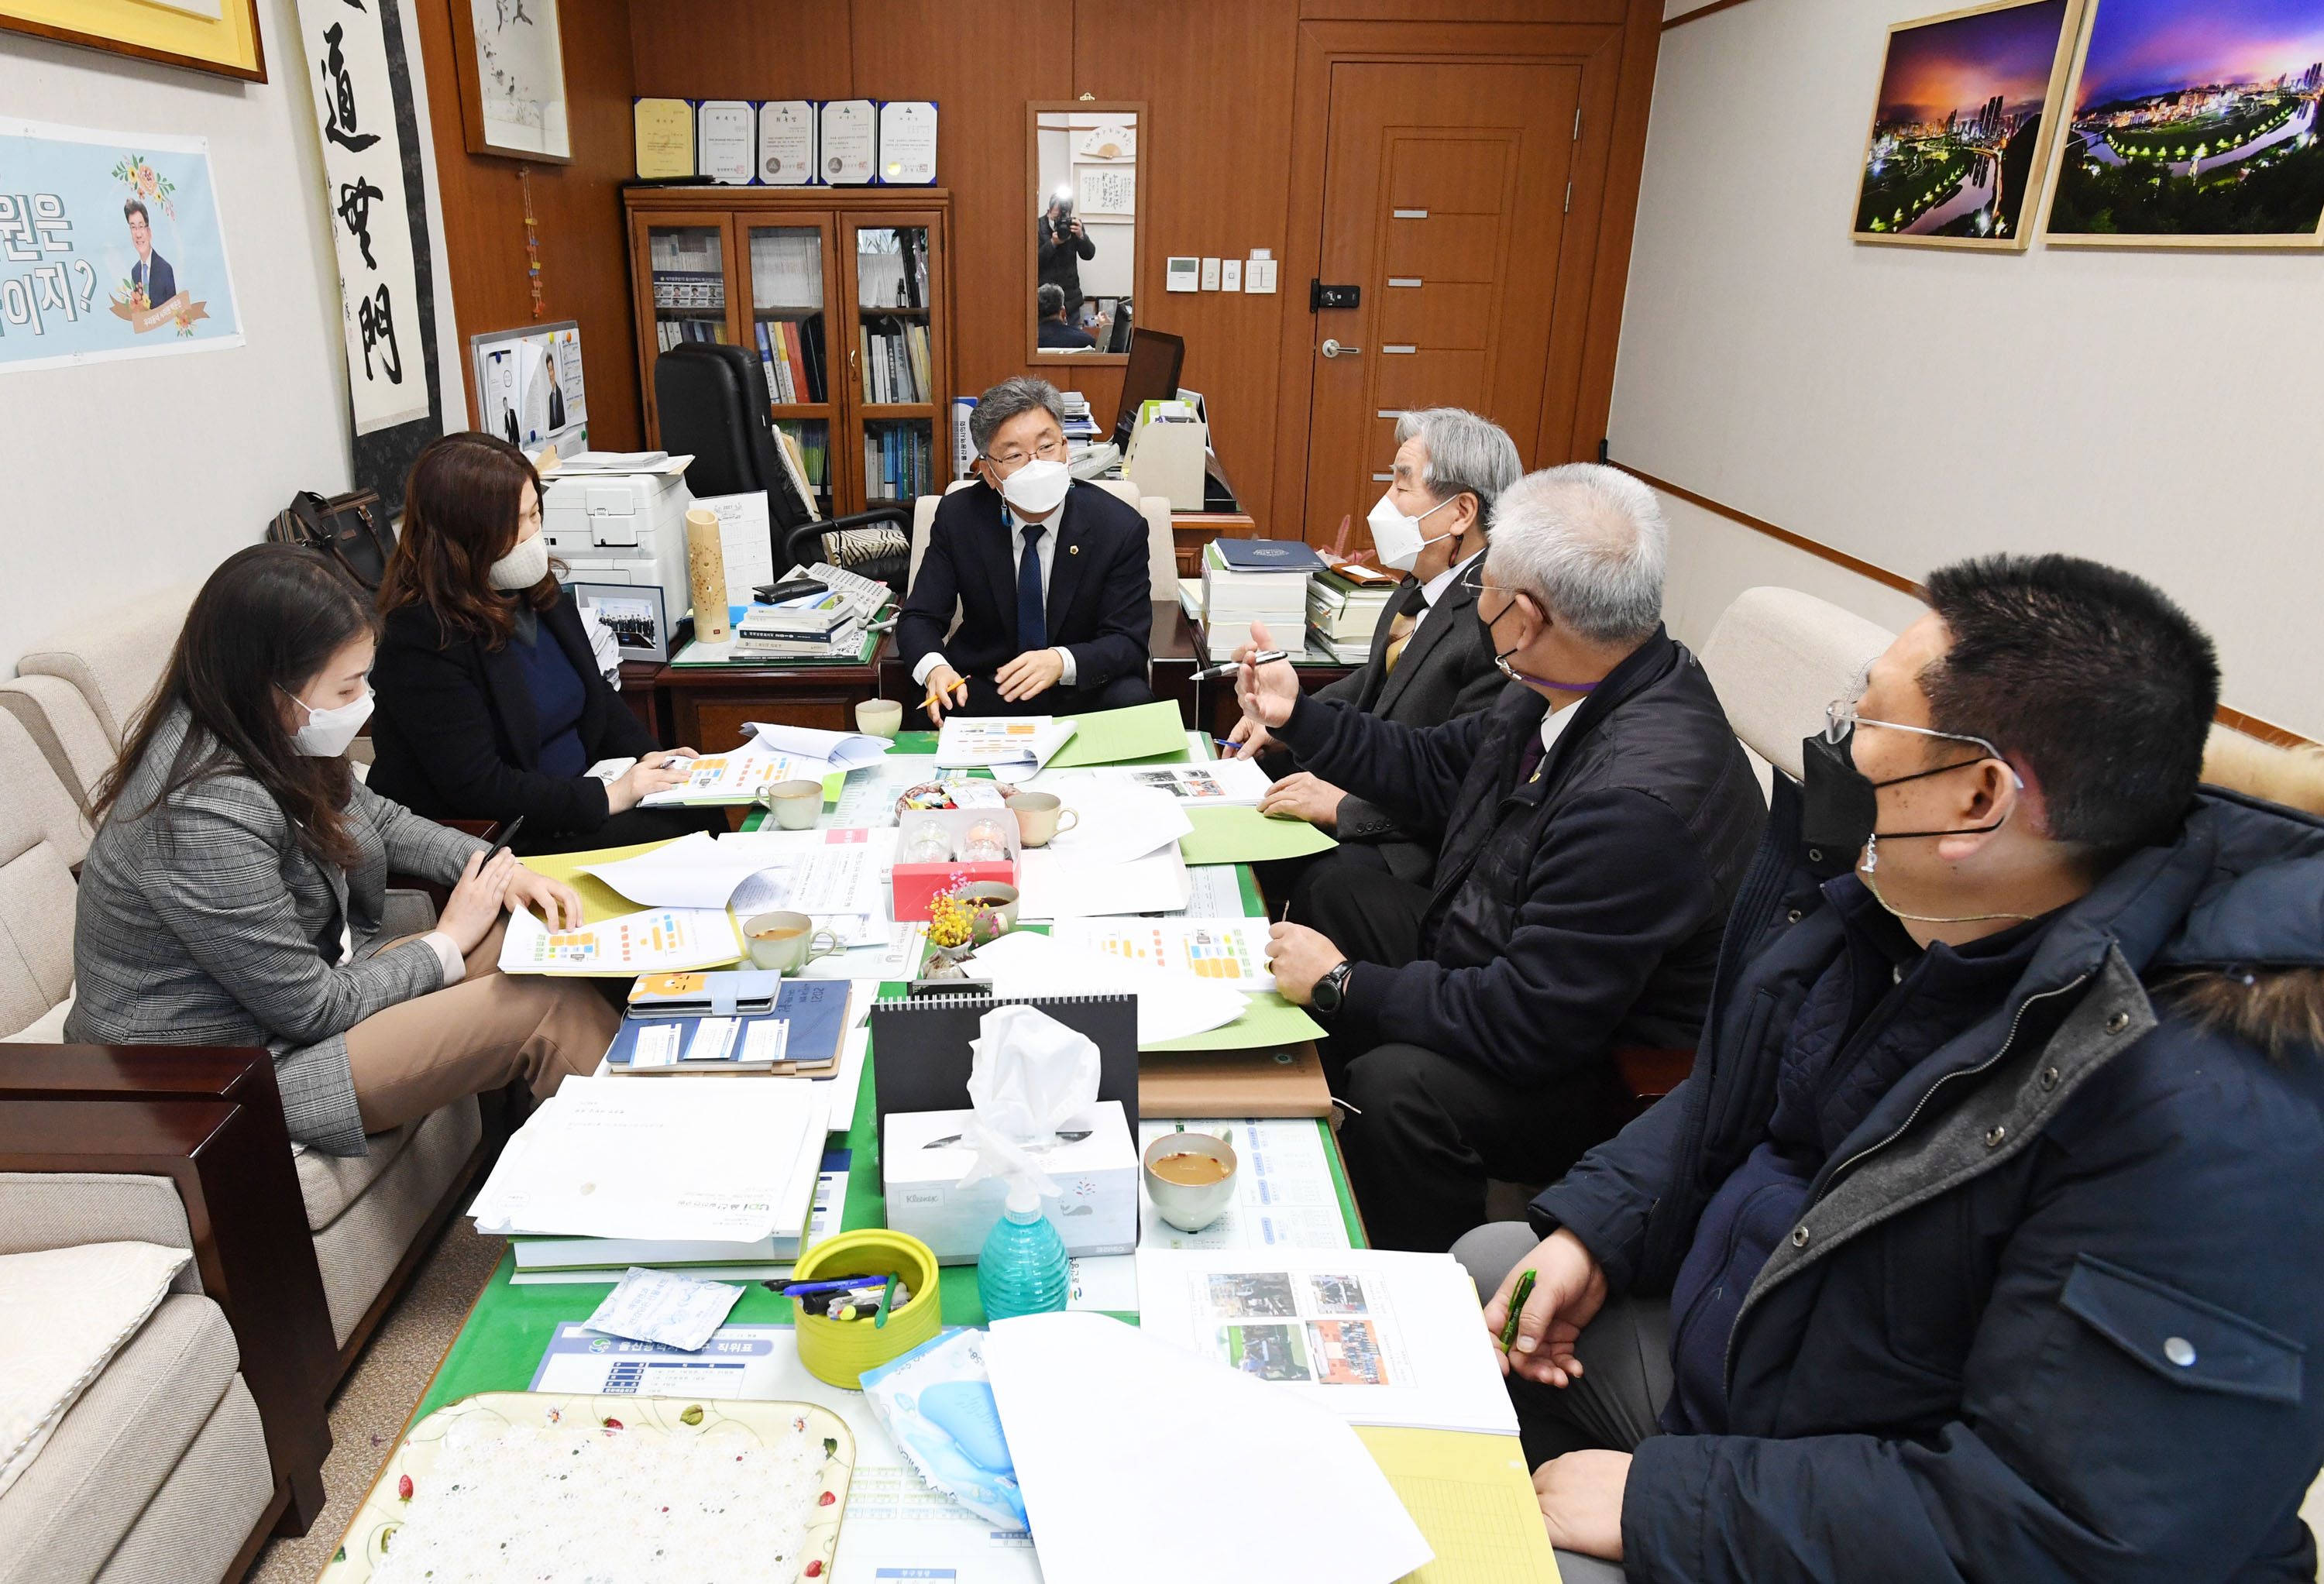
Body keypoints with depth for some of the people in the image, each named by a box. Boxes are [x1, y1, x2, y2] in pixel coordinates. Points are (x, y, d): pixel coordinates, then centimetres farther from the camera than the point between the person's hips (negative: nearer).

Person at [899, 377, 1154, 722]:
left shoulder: (1121, 528, -11)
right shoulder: (957, 518, -5)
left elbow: (1128, 642, -12)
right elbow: (919, 618, -3)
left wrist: (1062, 661, -34)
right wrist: (934, 667, -28)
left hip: (1086, 691, -1)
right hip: (983, 690, 1)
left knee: (1131, 699, -31)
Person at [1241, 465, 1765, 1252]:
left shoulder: (1640, 797, -36)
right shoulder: (1576, 688, -7)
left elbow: (1527, 1022, -32)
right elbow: (1438, 768, 11)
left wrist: (1345, 982, -22)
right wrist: (1297, 716, 12)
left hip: (1596, 1069, -10)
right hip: (1497, 960, 10)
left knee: (1397, 1084, -32)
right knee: (1337, 889, 15)